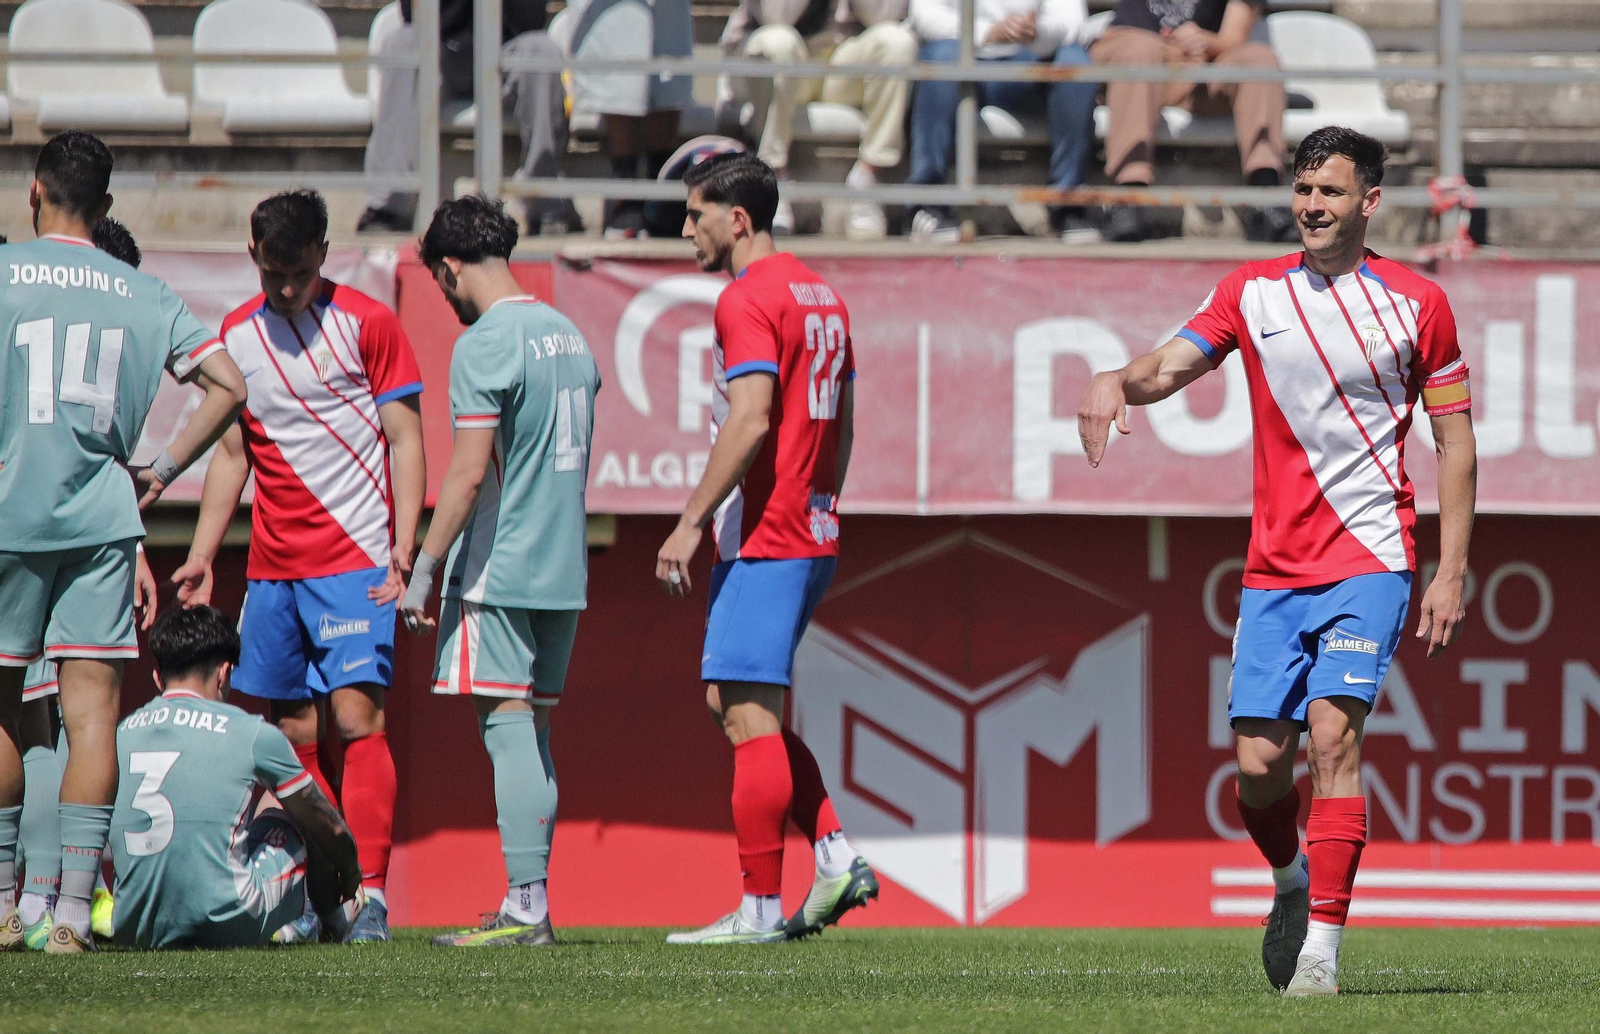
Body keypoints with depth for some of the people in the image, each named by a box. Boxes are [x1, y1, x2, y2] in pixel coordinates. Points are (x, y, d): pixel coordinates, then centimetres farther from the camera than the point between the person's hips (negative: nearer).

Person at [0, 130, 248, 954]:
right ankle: (74, 909, -8)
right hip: (101, 517, 2)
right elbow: (227, 385, 4)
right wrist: (161, 472, 10)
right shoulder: (142, 293, 8)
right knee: (92, 710, -1)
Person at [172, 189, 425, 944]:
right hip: (272, 565, 5)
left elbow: (405, 441, -3)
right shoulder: (236, 335, 10)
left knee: (356, 715, -14)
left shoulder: (366, 323, -3)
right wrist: (200, 559, 12)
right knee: (293, 734, 5)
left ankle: (369, 891, -16)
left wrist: (403, 550, -12)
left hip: (355, 563, -5)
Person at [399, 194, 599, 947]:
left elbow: (469, 469, -17)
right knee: (530, 728, 11)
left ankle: (525, 905, -12)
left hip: (498, 569, -8)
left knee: (507, 723, -8)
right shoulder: (567, 335, 14)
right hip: (564, 570, 8)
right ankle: (532, 904, 10)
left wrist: (424, 567, -12)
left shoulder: (484, 344, -12)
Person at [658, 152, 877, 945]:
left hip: (761, 542, -10)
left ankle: (760, 908, -5)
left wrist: (691, 522, -19)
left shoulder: (747, 300, -12)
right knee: (734, 703, 16)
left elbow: (751, 419, -22)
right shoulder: (821, 297, 17)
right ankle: (836, 856, 7)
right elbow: (841, 425, 20)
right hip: (813, 536, 10)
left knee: (749, 717, -6)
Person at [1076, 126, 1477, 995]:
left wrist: (1451, 573, -2)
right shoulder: (1252, 292, 7)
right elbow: (1171, 365, -2)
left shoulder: (1416, 304, 1)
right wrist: (1118, 380, -26)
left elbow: (1456, 443, 4)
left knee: (1332, 730, -20)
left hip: (1370, 558, -3)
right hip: (1273, 565, 3)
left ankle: (1321, 946, -19)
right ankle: (1293, 883, 31)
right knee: (1259, 763, -1)